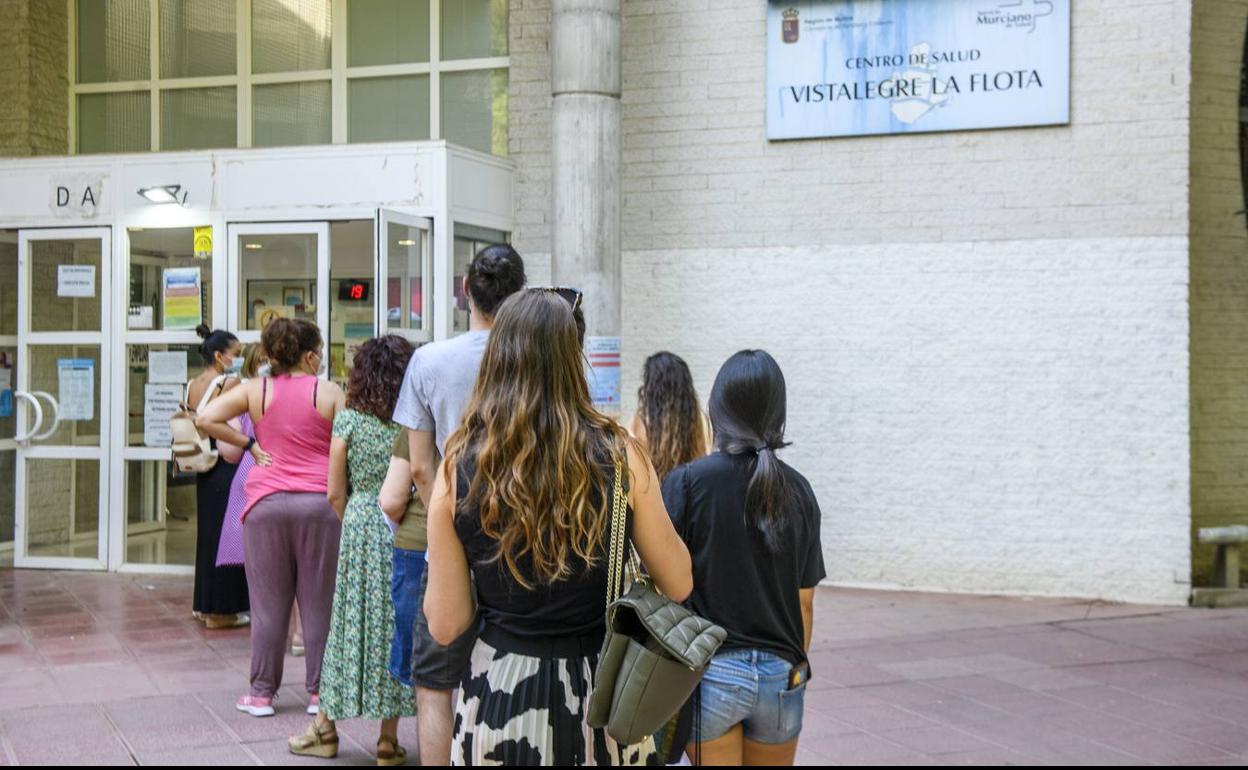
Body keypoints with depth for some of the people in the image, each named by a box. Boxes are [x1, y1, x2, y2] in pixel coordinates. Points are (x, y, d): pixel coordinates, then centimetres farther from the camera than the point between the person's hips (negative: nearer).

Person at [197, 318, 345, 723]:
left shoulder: (256, 390, 2)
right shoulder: (329, 392, -3)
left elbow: (206, 419, -6)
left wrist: (248, 444, 1)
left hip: (267, 503, 2)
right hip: (320, 502, -1)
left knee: (269, 602, 8)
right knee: (318, 600, 7)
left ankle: (262, 692, 14)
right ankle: (319, 690, 14)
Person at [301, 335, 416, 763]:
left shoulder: (348, 419, -2)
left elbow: (336, 494, 0)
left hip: (358, 524, 0)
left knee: (351, 621, 11)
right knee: (395, 625, 6)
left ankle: (327, 727, 21)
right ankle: (388, 741, 11)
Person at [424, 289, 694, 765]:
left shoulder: (458, 471, -9)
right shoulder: (620, 457, -11)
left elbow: (445, 626, -5)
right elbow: (678, 585, 0)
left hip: (500, 695, 0)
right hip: (600, 690, 0)